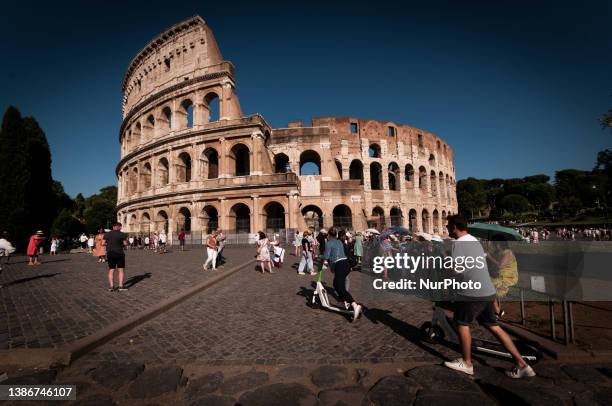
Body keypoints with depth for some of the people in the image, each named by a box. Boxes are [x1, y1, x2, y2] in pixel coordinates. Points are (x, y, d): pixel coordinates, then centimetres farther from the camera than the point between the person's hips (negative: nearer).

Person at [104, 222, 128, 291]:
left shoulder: (107, 234, 4)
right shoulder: (122, 234, -8)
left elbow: (103, 243, 4)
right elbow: (125, 244, -9)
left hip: (110, 254, 4)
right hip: (119, 253, -3)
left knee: (111, 270, 10)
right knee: (120, 270, 3)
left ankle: (111, 286, 8)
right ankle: (120, 286, 1)